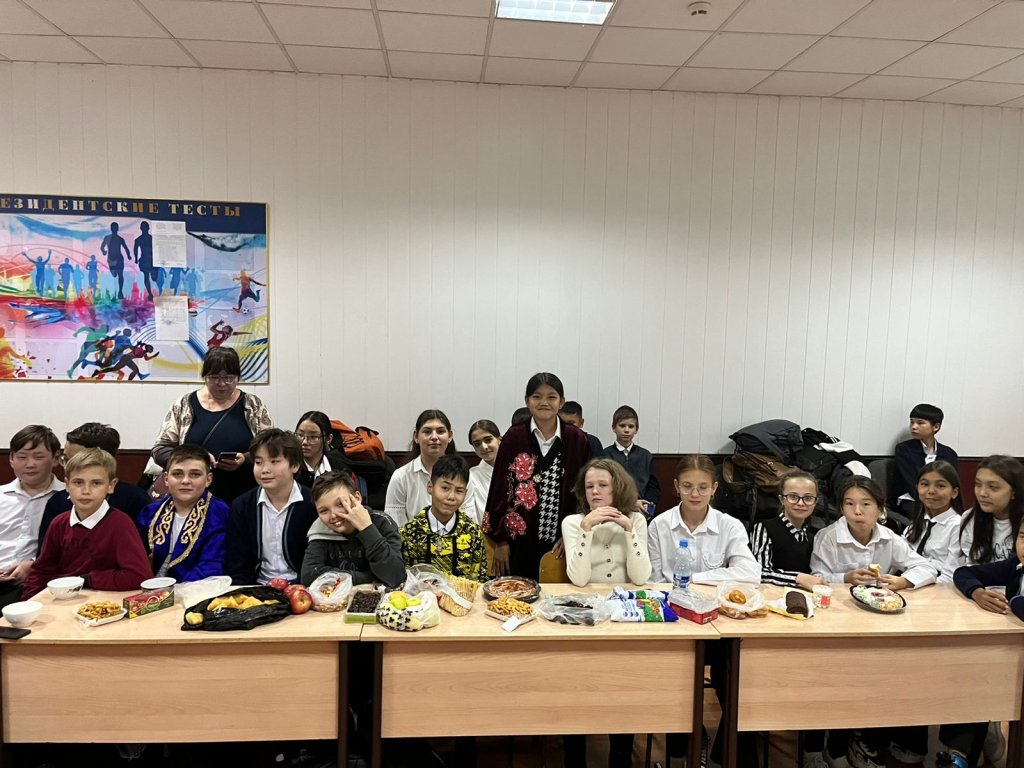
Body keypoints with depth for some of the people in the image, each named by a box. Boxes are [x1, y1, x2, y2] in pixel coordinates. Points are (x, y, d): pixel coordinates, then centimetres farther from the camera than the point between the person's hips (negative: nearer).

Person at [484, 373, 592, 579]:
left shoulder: (577, 440, -1)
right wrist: (501, 540, -1)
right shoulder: (513, 437, -2)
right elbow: (499, 488, 0)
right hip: (519, 540, 0)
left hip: (560, 543, 0)